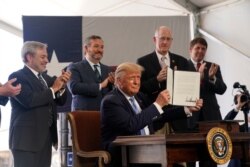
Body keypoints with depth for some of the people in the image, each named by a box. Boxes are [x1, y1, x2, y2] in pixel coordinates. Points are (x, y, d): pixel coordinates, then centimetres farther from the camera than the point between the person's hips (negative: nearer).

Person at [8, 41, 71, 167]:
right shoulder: (17, 77, -9)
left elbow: (60, 101, 17)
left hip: (46, 136, 8)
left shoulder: (45, 77, 18)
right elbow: (29, 100, -25)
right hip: (27, 138, -8)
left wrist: (62, 86, -3)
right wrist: (53, 89, -14)